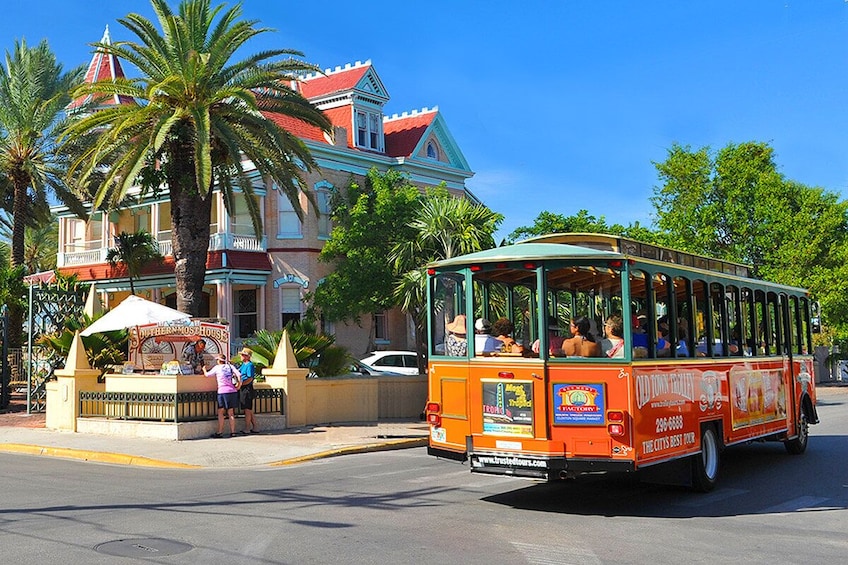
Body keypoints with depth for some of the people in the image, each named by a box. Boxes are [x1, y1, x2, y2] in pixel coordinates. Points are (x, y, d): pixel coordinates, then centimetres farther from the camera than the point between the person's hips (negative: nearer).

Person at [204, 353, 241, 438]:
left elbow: (207, 374, 10)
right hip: (233, 391, 4)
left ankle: (220, 432, -2)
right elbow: (239, 375, -2)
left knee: (220, 412, 2)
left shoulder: (217, 368, 1)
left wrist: (204, 369, 30)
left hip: (223, 392, -4)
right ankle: (232, 432, 8)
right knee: (231, 413, 9)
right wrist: (238, 384, 7)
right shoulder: (230, 366, 10)